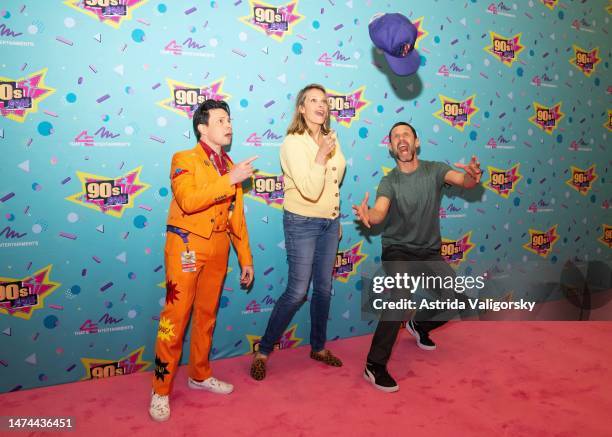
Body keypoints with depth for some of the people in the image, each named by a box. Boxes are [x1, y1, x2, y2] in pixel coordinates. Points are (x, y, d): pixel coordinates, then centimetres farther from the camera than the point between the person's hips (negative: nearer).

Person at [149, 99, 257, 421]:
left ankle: (200, 375, 32)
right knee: (176, 317, -3)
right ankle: (161, 390, 11)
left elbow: (237, 218, 13)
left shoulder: (232, 168, 12)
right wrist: (229, 180, -26)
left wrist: (245, 258, 11)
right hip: (187, 247, -5)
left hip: (218, 250, 6)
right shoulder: (184, 160, -6)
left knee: (207, 314, 15)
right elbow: (188, 201, -25)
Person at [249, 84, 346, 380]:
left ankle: (318, 347, 29)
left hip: (330, 222, 6)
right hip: (302, 223, -6)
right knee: (297, 292, -5)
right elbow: (310, 191, -23)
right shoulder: (293, 143, -14)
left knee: (324, 288, 12)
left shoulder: (330, 138, 6)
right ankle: (263, 351, 11)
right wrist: (321, 155, -26)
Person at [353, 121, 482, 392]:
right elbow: (379, 212, -27)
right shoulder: (389, 182, -9)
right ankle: (375, 365, -20)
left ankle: (420, 325, 27)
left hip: (430, 253, 4)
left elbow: (463, 181, -22)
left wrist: (473, 177, -48)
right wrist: (367, 215, -52)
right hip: (398, 251, -3)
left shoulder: (435, 170, -4)